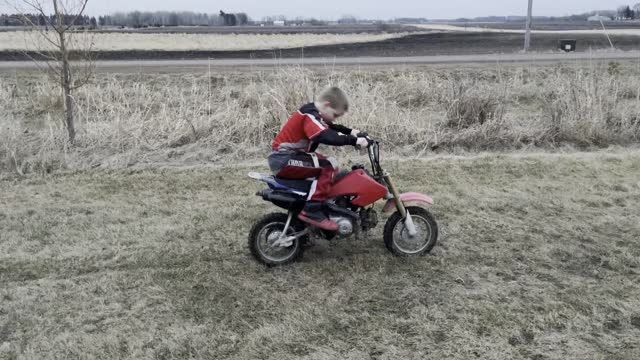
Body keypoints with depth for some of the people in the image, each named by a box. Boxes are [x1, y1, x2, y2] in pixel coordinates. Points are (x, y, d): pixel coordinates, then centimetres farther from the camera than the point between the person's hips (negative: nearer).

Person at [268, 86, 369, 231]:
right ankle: (311, 211, -25)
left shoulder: (313, 112, 12)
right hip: (284, 159, -11)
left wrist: (350, 131, 13)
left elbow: (331, 128, 26)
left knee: (325, 163, 21)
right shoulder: (309, 116, -19)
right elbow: (327, 137, -33)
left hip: (287, 156, 11)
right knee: (328, 166, -22)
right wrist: (354, 141, -33)